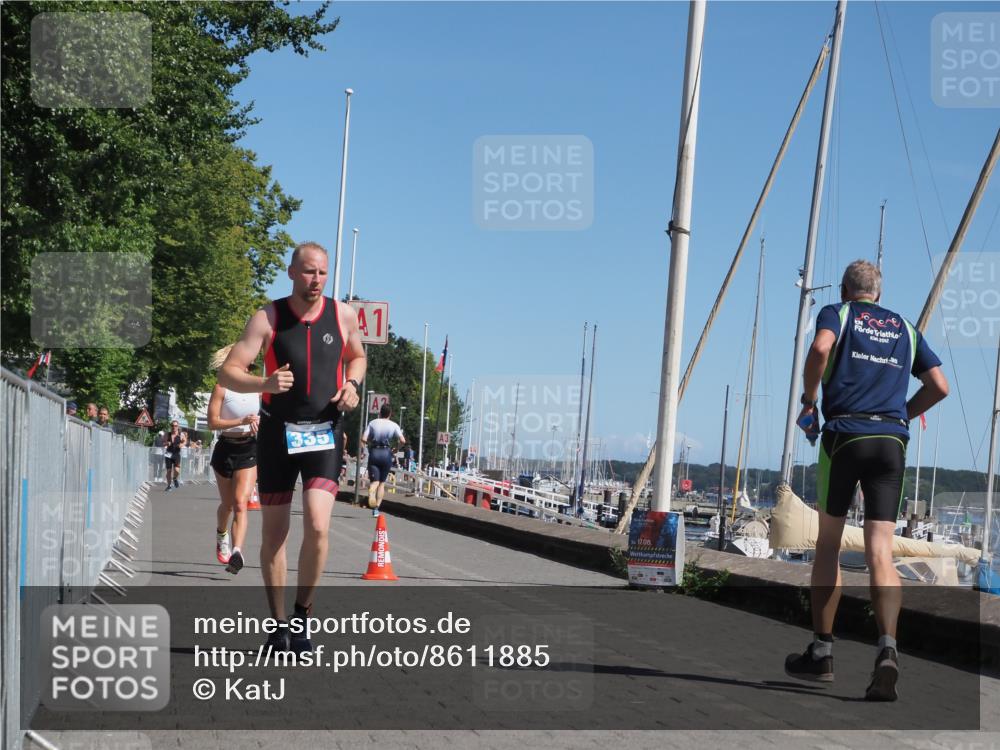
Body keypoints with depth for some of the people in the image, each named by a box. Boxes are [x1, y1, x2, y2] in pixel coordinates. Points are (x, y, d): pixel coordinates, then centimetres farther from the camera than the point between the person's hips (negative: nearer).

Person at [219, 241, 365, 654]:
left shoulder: (343, 314, 1)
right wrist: (265, 383, -30)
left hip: (324, 433, 0)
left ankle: (302, 615, 4)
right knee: (274, 533, 6)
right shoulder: (267, 318, -5)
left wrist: (352, 385, -2)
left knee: (318, 526, -16)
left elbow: (357, 357, 21)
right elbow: (227, 374, -10)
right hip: (277, 432, 0)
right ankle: (279, 624, 20)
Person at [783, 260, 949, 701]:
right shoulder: (905, 328, 21)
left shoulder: (836, 313, 9)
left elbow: (820, 347, -15)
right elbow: (939, 386, 14)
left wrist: (809, 398, -3)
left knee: (828, 544, 11)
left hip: (844, 435, -2)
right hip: (892, 441, 2)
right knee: (880, 552, -4)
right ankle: (887, 648, -25)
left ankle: (821, 653, 15)